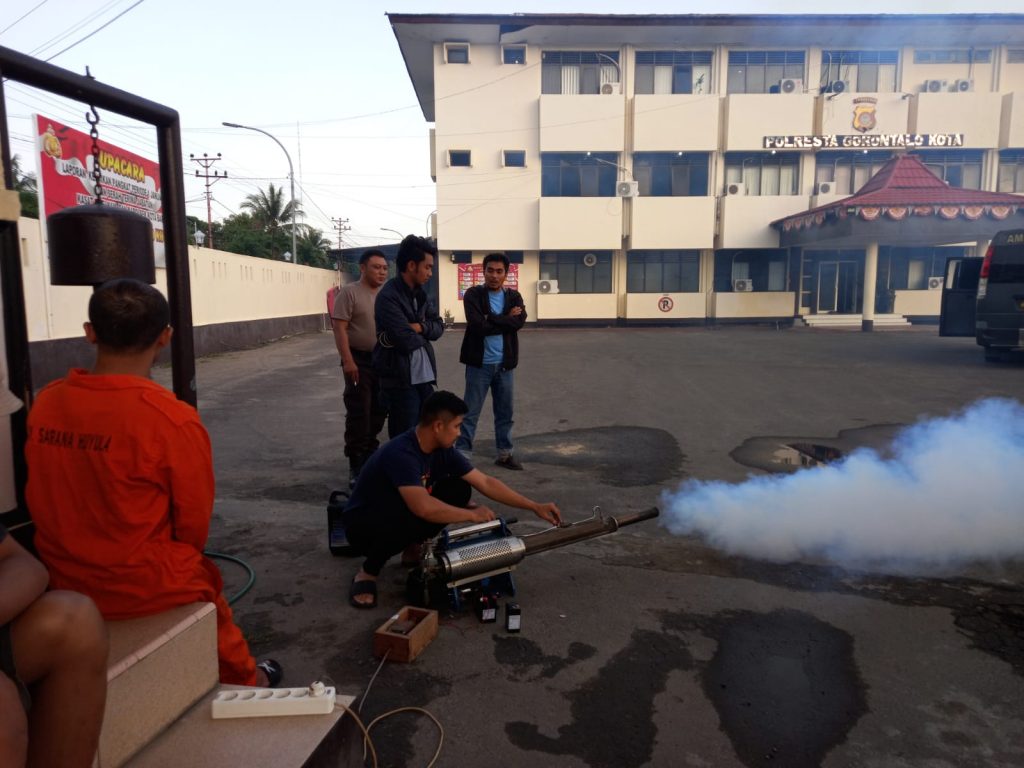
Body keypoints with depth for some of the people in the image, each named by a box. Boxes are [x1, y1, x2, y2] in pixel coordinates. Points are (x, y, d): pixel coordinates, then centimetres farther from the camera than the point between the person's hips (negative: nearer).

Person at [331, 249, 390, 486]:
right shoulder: (350, 292, -8)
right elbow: (339, 328, -13)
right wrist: (347, 360, -21)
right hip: (359, 360, -6)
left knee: (378, 412, 12)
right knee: (358, 414, -4)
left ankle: (369, 456, 27)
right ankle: (356, 466, 3)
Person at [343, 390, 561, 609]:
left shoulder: (443, 450, -8)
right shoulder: (401, 453, -33)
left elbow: (485, 483, -3)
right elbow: (423, 507, -43)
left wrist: (535, 507, -4)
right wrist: (472, 515, -29)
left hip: (403, 511, 7)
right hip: (364, 525, -7)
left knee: (459, 489, -10)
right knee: (408, 519, -39)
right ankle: (367, 573, -11)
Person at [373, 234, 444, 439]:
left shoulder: (419, 293, 11)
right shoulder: (388, 297, -17)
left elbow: (439, 326, 9)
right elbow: (408, 341, -23)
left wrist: (420, 327, -11)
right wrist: (423, 335, -1)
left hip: (424, 378, 8)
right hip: (400, 381, -8)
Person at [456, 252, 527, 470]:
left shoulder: (514, 296, 6)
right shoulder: (473, 294, -6)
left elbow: (519, 321, -12)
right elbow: (477, 325, -20)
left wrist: (491, 319, -15)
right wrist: (505, 320, -13)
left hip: (504, 364, 4)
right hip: (480, 363, -4)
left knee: (505, 412, 14)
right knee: (471, 412, 1)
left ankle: (504, 454, 27)